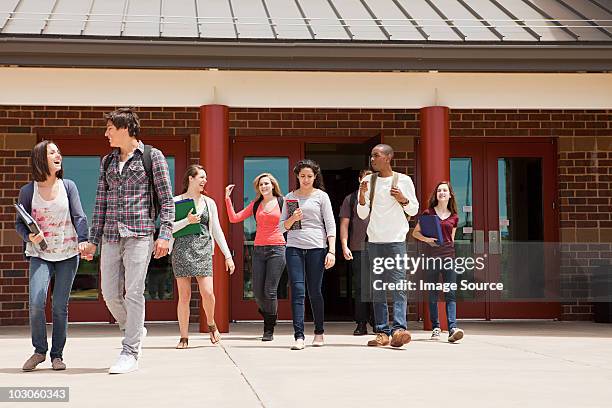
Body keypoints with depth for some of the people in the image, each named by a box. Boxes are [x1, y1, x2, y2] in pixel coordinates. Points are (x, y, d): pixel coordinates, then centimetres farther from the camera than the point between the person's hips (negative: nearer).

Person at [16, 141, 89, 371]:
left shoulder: (68, 186, 3)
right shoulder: (28, 191, 1)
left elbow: (79, 217, 0)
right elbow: (19, 223, 6)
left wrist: (83, 240, -17)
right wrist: (29, 236, -15)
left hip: (68, 253, 1)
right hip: (40, 254, -1)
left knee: (60, 306, -1)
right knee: (36, 302, -15)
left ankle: (57, 355, 14)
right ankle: (39, 350, 6)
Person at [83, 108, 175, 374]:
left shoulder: (152, 156, 2)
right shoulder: (107, 162, 17)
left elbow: (166, 199, 0)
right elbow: (101, 202, 18)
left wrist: (165, 234, -10)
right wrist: (93, 239, 14)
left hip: (139, 234, -5)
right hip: (111, 236, 5)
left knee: (133, 293, -7)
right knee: (110, 293, 4)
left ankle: (130, 353, -2)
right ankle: (135, 331, 28)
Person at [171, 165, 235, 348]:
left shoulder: (209, 203, 14)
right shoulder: (177, 201, 5)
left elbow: (217, 230, 14)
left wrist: (228, 255, 9)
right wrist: (187, 221, -15)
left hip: (203, 249, 2)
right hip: (182, 249, -2)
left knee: (207, 293, -10)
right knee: (184, 295, -2)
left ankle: (211, 324, 19)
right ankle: (184, 337, 7)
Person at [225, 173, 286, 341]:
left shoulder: (282, 202, 3)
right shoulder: (255, 204, 12)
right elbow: (234, 218, 9)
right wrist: (228, 199, 4)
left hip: (276, 249, -4)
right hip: (259, 250, 4)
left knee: (270, 291, -7)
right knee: (257, 292, 1)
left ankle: (269, 330, 5)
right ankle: (268, 318, 29)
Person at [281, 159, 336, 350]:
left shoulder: (321, 196, 5)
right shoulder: (290, 197, 12)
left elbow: (330, 225, 2)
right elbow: (283, 226, 13)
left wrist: (331, 251, -7)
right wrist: (293, 219, -9)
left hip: (317, 247, -1)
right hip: (294, 247, 1)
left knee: (315, 292, 3)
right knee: (297, 291, -8)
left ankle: (319, 333, 20)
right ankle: (299, 336, -11)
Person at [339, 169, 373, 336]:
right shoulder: (350, 199, 8)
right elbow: (344, 224, 5)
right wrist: (344, 246, -5)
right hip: (357, 250, -1)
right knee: (360, 288, 2)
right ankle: (361, 324, 6)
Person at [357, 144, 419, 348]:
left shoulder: (404, 180, 3)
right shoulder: (368, 181, 10)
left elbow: (414, 210, 8)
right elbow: (362, 214, 9)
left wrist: (402, 199, -11)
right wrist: (362, 194, -8)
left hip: (396, 240, -3)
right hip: (374, 241, 4)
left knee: (398, 285, -13)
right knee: (377, 289, 2)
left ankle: (399, 329, -19)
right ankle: (382, 332, 3)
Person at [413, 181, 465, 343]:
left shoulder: (454, 217, 11)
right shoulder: (428, 213, 5)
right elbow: (415, 232, 9)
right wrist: (426, 238, -9)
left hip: (448, 256, 1)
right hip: (431, 255, -1)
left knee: (450, 294, -9)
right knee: (433, 294, 4)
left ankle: (452, 329, -17)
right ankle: (435, 328, 14)